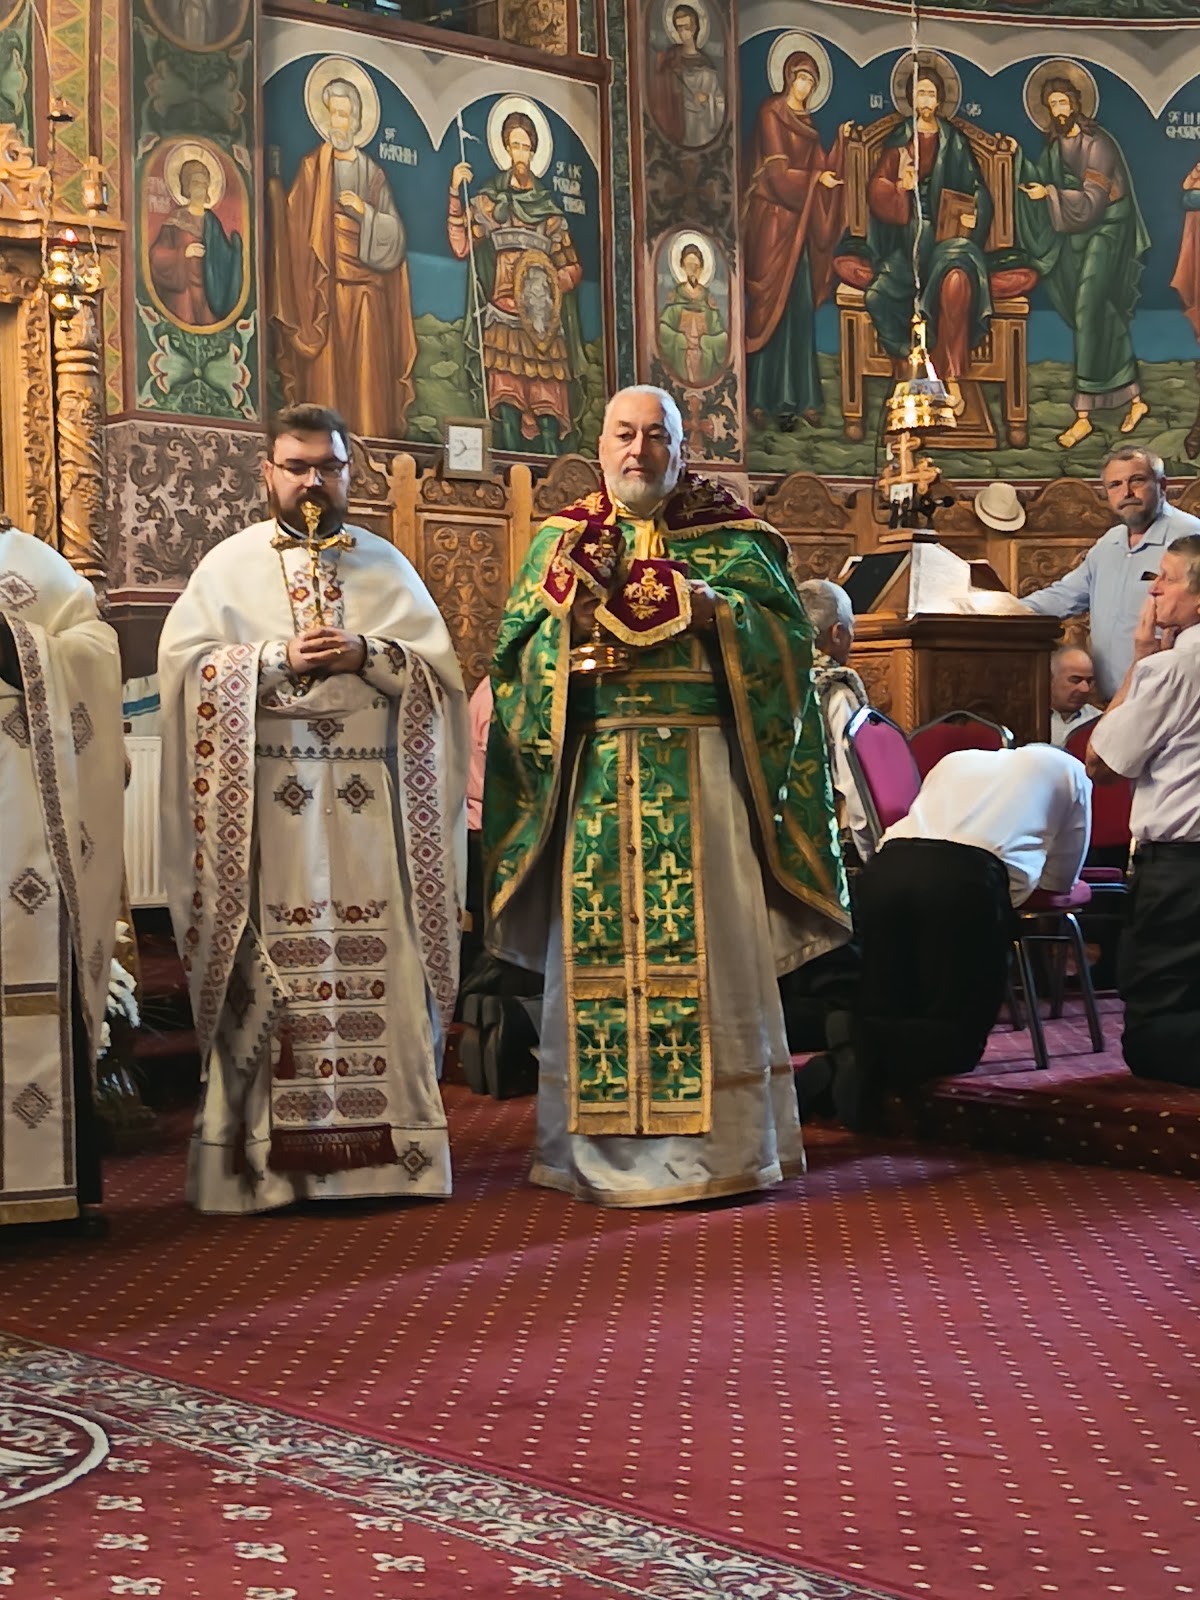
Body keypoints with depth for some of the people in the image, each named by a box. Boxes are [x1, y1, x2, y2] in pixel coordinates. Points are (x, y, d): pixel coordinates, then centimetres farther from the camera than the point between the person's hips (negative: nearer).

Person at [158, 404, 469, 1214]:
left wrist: (366, 653, -8)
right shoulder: (231, 564, 11)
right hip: (265, 795, -1)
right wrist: (279, 658, -10)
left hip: (369, 798, 2)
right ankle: (271, 1156, -2)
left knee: (377, 964, -4)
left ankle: (384, 1140, 2)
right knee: (271, 971, -6)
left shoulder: (385, 565, 15)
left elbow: (439, 666, 9)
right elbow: (184, 661, 1)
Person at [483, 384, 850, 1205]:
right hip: (594, 778, 2)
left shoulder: (731, 538, 9)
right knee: (599, 946, 1)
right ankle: (602, 1148, 8)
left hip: (698, 775, -1)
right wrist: (569, 624, -12)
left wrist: (715, 611, -15)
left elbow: (789, 634, -1)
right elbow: (516, 655, 7)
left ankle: (720, 1140, 3)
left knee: (707, 945, -4)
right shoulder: (563, 543, 13)